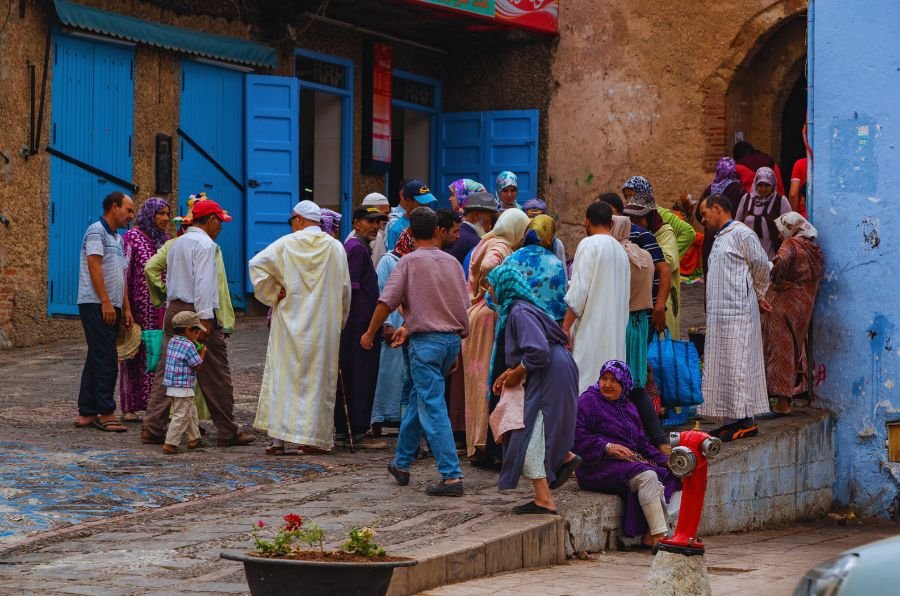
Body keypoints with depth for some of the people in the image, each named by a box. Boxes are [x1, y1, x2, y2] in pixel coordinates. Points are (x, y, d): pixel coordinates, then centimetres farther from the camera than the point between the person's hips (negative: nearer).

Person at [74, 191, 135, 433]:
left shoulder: (117, 239, 21)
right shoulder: (96, 231, -8)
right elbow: (94, 266, -16)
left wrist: (126, 308, 17)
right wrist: (106, 302, -20)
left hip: (111, 307, 10)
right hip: (96, 304, -10)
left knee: (97, 359, 10)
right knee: (106, 361, -11)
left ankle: (87, 413, 12)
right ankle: (106, 413, -10)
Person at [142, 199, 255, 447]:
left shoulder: (177, 243, 18)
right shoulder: (204, 244, -9)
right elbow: (203, 283, -18)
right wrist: (206, 318, -20)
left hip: (174, 310, 8)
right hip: (197, 311, -8)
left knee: (166, 372, 6)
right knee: (216, 376, -1)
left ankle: (153, 428, 0)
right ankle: (228, 432, 3)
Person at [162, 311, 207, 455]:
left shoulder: (172, 342, 8)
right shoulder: (189, 346, -18)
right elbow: (197, 365, -12)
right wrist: (202, 353, 4)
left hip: (172, 387, 10)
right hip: (183, 388, -10)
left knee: (191, 412, 23)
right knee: (181, 416, -5)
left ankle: (194, 438, 32)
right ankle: (170, 444, -8)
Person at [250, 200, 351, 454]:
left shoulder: (287, 244, -5)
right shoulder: (336, 247, 1)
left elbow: (257, 264, -12)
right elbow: (344, 290, 6)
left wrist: (272, 294, -2)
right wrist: (339, 322, 18)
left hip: (290, 322, -1)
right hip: (324, 326, 1)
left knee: (283, 378, 4)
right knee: (319, 379, 7)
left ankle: (278, 439, 0)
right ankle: (313, 438, 6)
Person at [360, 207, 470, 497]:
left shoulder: (409, 261, -5)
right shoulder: (452, 262, 10)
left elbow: (386, 301, -11)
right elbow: (463, 306, 15)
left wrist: (370, 333, 5)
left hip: (425, 341, -6)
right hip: (452, 338, 6)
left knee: (433, 409, -7)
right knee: (419, 399, 21)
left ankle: (451, 476, -14)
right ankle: (401, 463, 31)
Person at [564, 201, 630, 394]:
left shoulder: (589, 245, -6)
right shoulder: (620, 250, 15)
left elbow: (579, 290, -13)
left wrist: (566, 326, -10)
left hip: (590, 327, -7)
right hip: (616, 332, 7)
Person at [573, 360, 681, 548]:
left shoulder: (629, 408, 23)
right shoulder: (588, 401, 0)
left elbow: (642, 443, 24)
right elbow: (577, 437, -12)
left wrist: (665, 460, 8)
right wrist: (607, 447, -19)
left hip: (630, 460, 7)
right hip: (599, 466, -7)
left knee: (666, 477, -17)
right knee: (647, 476, -29)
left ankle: (650, 536, -24)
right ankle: (659, 536, -32)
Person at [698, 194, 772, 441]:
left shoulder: (741, 234, -9)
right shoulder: (720, 237, 19)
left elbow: (761, 266, -8)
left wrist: (758, 296, 7)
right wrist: (756, 297, 15)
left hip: (738, 312, -10)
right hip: (720, 313, 10)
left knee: (738, 363, -10)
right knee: (722, 365, 9)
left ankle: (745, 420, -9)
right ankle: (732, 419, 12)